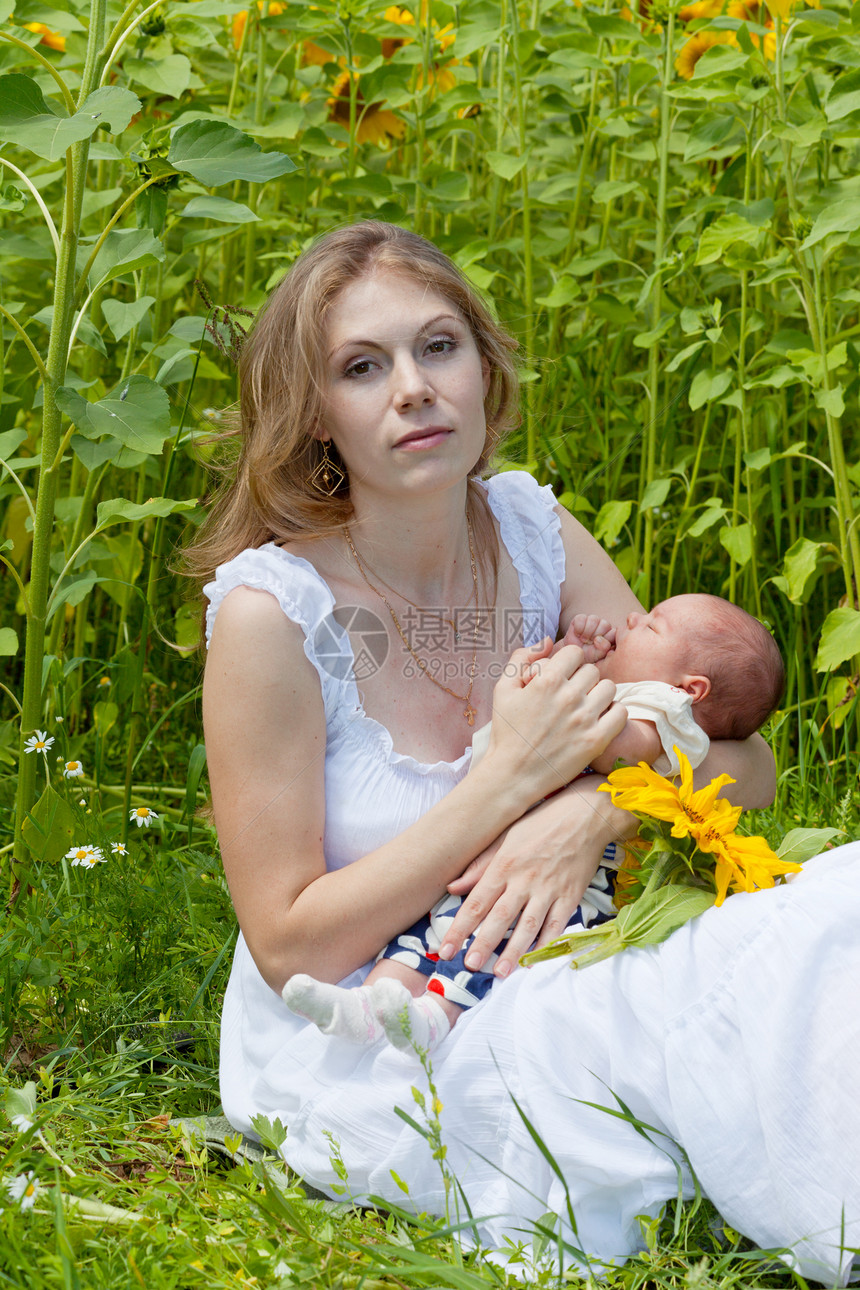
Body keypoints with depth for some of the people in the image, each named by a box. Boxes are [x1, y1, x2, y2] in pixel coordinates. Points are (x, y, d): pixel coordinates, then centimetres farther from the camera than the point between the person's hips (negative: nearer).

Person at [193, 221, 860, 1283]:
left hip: (530, 988, 6)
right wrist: (511, 780, -21)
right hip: (359, 1056, -5)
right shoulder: (271, 612, -17)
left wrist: (591, 811, -21)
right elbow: (289, 946, -15)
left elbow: (741, 764, 1)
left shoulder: (530, 532, -1)